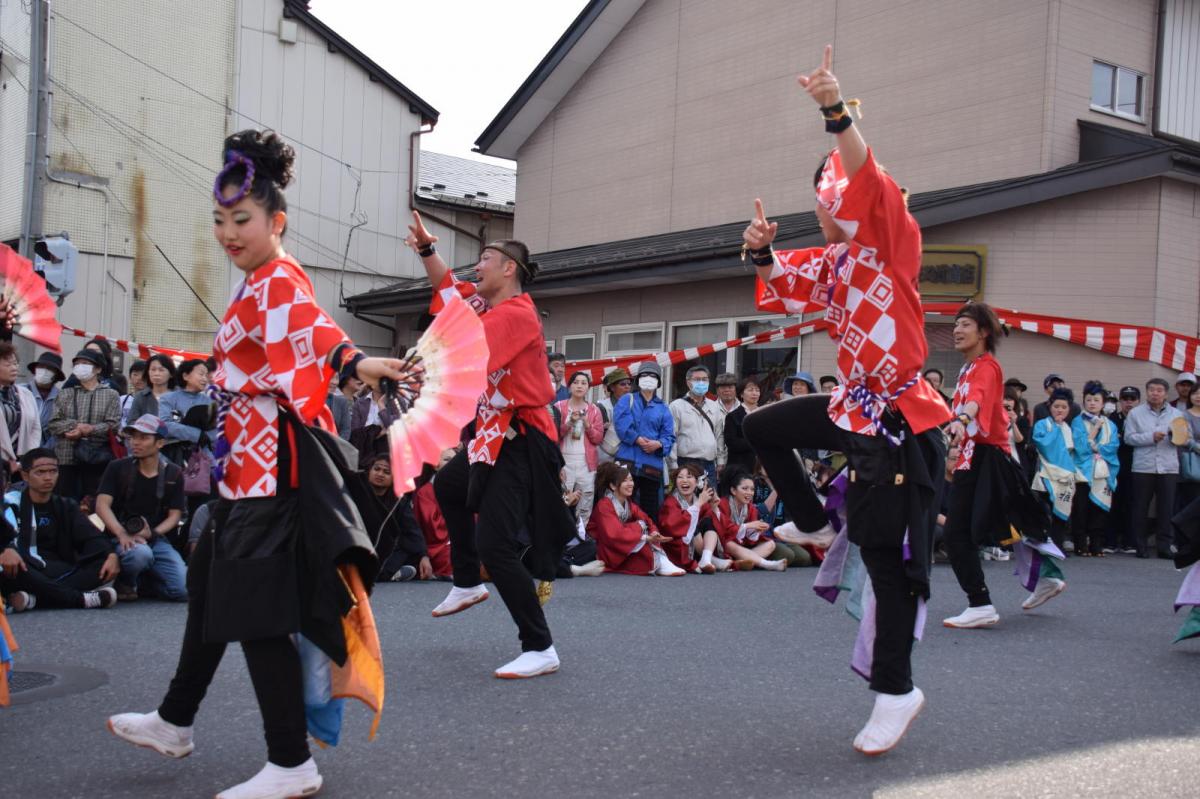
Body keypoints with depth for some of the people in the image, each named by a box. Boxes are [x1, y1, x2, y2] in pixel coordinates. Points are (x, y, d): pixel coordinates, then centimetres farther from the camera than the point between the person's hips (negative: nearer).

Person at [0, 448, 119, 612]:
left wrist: (111, 555, -17)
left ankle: (33, 598, -36)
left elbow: (90, 537, 4)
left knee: (106, 565, -20)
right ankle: (80, 598, -32)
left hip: (58, 571, 4)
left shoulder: (65, 507, 17)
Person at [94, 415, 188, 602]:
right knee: (140, 553, -39)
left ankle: (140, 584, 13)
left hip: (157, 539, 3)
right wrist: (121, 534, -26)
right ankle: (125, 582, -3)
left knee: (183, 589, -17)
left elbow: (175, 514, 4)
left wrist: (152, 533, -17)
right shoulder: (117, 468, 1)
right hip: (123, 539, -2)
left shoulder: (173, 474, 6)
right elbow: (102, 504, -9)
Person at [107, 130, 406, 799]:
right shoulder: (264, 284, 18)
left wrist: (354, 364, -53)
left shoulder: (279, 282, -15)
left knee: (255, 606, -7)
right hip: (248, 459, 11)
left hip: (269, 460, -11)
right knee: (212, 588, 22)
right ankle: (175, 722, 40)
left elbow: (316, 333, -35)